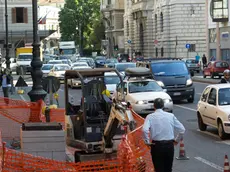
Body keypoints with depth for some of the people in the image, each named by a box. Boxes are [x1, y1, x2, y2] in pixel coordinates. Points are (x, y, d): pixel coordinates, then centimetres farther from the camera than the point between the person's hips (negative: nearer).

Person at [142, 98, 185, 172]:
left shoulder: (150, 117, -5)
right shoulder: (171, 116, 2)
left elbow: (145, 130, -22)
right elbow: (182, 129, 2)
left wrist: (147, 142, -9)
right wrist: (177, 140, 14)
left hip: (157, 145, -2)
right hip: (170, 145, 2)